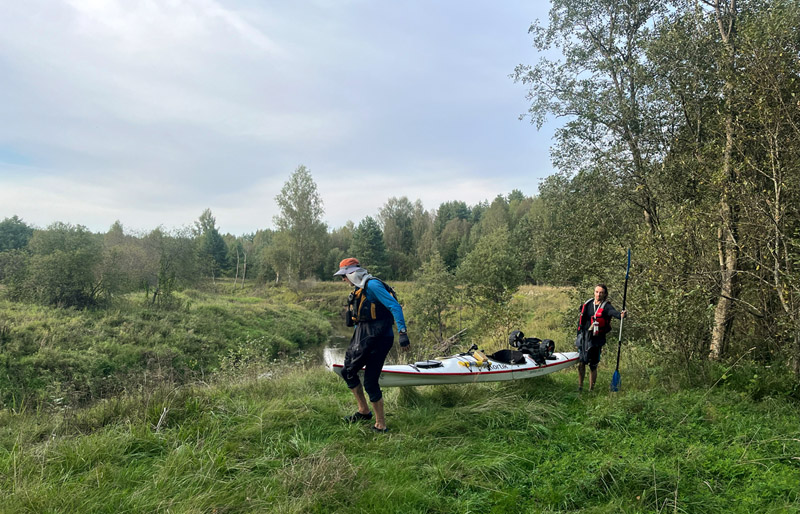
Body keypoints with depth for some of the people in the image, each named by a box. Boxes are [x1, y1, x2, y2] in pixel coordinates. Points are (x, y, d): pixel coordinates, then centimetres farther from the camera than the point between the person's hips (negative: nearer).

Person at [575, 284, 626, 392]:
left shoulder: (606, 306, -7)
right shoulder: (587, 304, 7)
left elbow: (613, 312, -30)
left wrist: (620, 315, -52)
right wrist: (579, 335, 17)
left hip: (596, 340, -4)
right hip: (584, 337, 4)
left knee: (593, 366, 2)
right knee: (581, 363, 8)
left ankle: (591, 390, 16)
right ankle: (580, 387, 26)